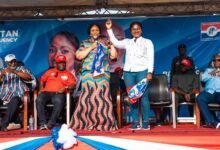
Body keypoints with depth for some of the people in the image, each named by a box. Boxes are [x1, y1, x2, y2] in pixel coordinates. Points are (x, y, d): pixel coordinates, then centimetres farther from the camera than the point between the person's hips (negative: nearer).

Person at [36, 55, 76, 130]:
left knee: (59, 101, -39)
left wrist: (64, 88, -15)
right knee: (39, 100, -32)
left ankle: (51, 123, -37)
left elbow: (73, 85, 3)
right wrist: (41, 89, 9)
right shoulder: (50, 71, 26)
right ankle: (43, 123, -32)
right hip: (46, 92, 3)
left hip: (59, 93, -2)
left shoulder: (68, 74, 16)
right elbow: (42, 80, 27)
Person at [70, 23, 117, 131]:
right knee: (89, 97, -9)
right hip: (88, 74, -1)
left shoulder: (105, 43, 17)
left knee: (102, 97, -6)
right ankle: (86, 122, -4)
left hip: (103, 74, 1)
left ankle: (103, 123, -2)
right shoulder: (85, 43, 14)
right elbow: (78, 56, -1)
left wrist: (111, 45, 0)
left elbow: (113, 56, 10)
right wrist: (91, 48, -6)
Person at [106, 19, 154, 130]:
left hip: (142, 71, -3)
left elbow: (150, 58, 2)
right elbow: (115, 43, 5)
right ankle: (135, 122, 6)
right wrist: (109, 29, -1)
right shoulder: (127, 42, 18)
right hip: (128, 72, 3)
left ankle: (146, 122, 0)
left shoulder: (147, 42, 9)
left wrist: (150, 72, -8)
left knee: (143, 96, -6)